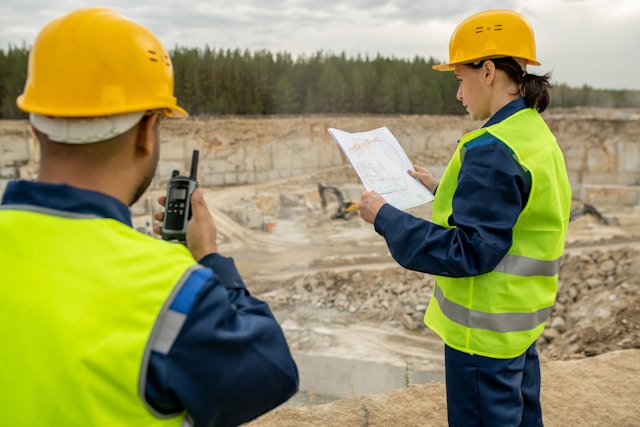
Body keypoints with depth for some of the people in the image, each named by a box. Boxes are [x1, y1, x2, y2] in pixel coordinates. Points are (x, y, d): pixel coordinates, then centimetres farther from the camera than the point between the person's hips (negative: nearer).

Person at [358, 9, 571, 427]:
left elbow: (468, 251, -25)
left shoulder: (494, 150, -24)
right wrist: (442, 190, 16)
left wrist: (385, 216, -20)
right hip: (521, 322, 9)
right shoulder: (536, 135, 6)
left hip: (485, 330, -9)